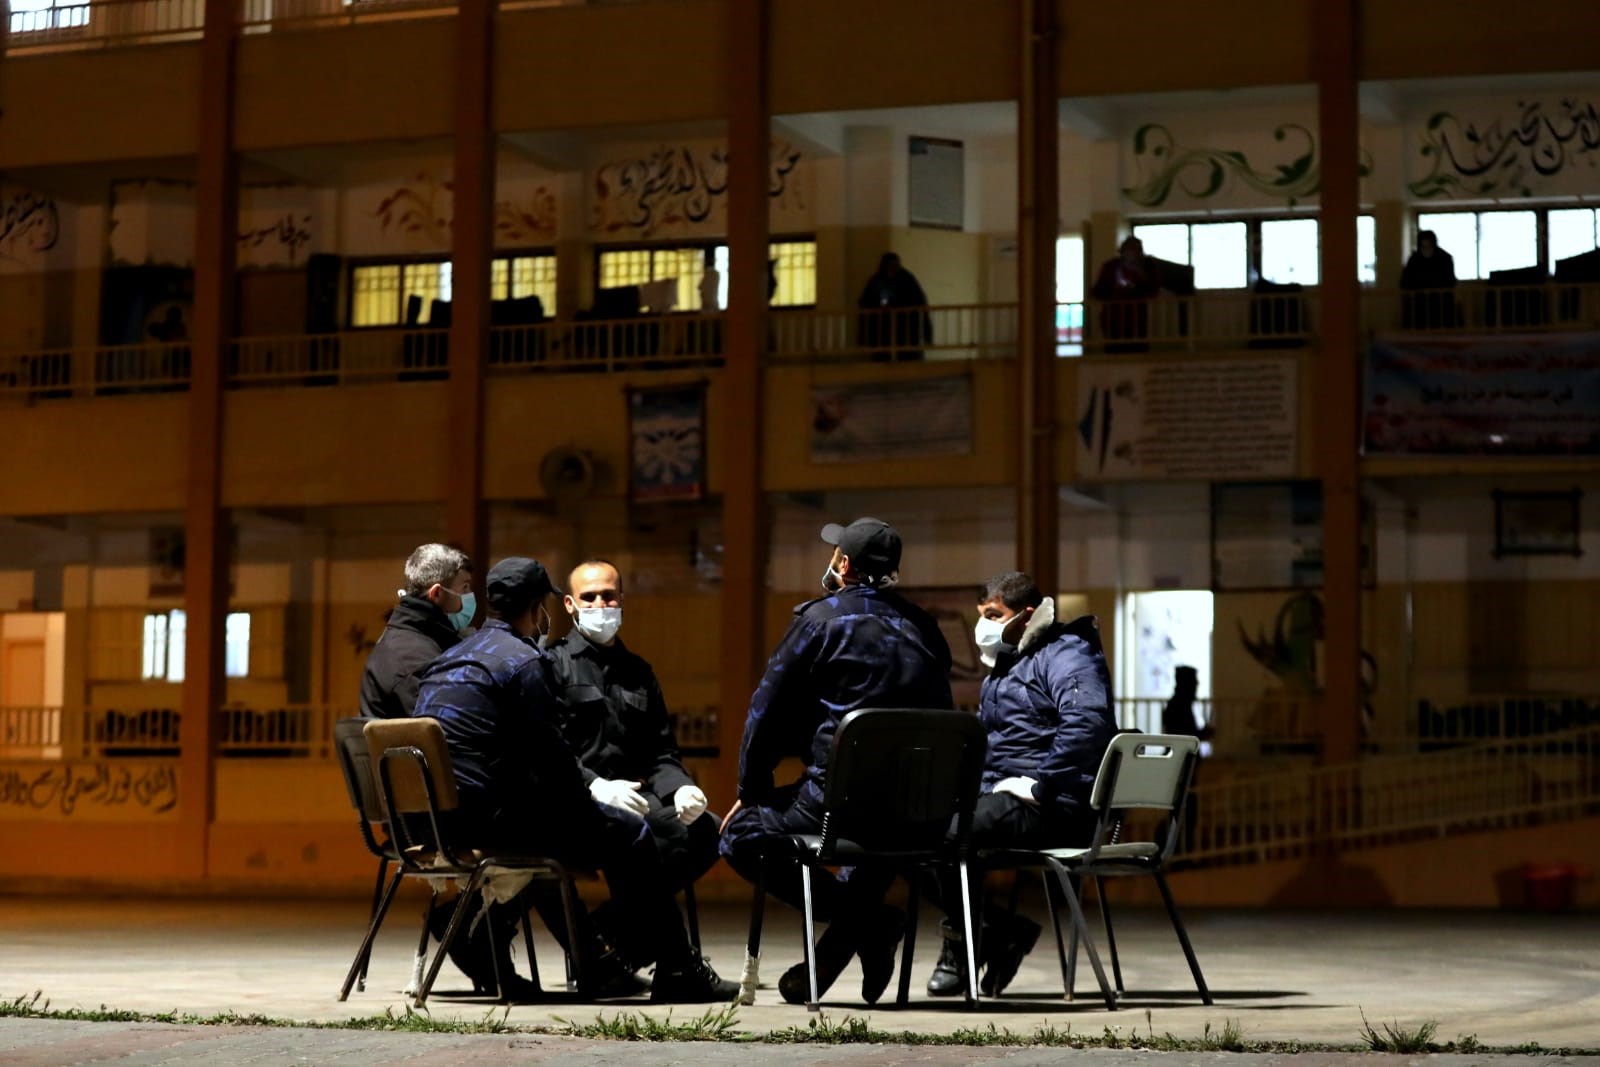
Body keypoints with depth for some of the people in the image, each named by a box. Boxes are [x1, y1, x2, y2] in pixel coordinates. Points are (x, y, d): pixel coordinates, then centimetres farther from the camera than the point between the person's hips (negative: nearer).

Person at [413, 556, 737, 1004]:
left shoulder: (450, 659, 19)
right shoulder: (524, 661, -9)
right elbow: (549, 758, -12)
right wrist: (593, 798, 5)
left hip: (435, 819, 10)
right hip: (485, 816, -10)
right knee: (629, 835, 0)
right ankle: (678, 972, 5)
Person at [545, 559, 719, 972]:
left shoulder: (638, 673, 26)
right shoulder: (553, 666, 6)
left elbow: (661, 753, 20)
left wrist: (681, 787, -3)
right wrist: (596, 787, -24)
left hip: (632, 795, 7)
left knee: (705, 828, -22)